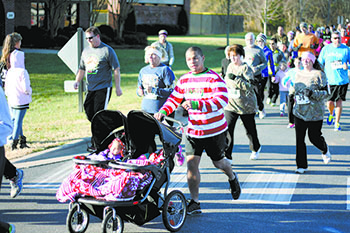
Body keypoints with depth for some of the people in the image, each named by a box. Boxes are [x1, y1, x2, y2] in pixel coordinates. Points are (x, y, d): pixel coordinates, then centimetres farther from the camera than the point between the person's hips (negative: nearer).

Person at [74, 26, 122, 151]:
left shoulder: (107, 50, -6)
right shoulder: (86, 51, 13)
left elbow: (116, 69, -5)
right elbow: (82, 68, 22)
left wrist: (118, 87, -8)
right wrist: (77, 81, 5)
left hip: (103, 88, -7)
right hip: (90, 88, 7)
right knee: (89, 113, 5)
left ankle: (96, 144, -2)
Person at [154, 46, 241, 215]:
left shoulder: (214, 78, -14)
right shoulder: (184, 80, 5)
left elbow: (221, 101, -25)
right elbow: (174, 99, 10)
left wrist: (196, 104, -35)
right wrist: (163, 111, -11)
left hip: (215, 130, -4)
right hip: (193, 130, 4)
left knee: (218, 162, 13)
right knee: (191, 163, -7)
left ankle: (232, 178, 48)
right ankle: (194, 202, 1)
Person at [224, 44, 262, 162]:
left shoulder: (246, 68, -13)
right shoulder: (230, 66, 8)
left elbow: (249, 86, -24)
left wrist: (236, 78, -29)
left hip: (246, 106, -4)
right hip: (230, 105, 4)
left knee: (250, 130, 13)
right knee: (227, 130, -10)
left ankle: (255, 148, 41)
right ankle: (227, 156, -7)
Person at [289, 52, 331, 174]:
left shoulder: (319, 74, -6)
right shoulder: (298, 74, 11)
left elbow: (326, 93, -9)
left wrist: (312, 93, -22)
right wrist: (293, 90, 7)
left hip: (314, 113, -4)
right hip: (299, 112, 5)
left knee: (314, 137, 1)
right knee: (299, 139, -1)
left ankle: (325, 150, 37)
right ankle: (302, 165, 7)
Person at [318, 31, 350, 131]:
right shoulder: (326, 49, 3)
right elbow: (319, 64, 9)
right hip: (329, 80, 0)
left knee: (339, 101, 0)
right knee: (329, 102, -3)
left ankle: (337, 123, 15)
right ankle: (331, 113, 33)